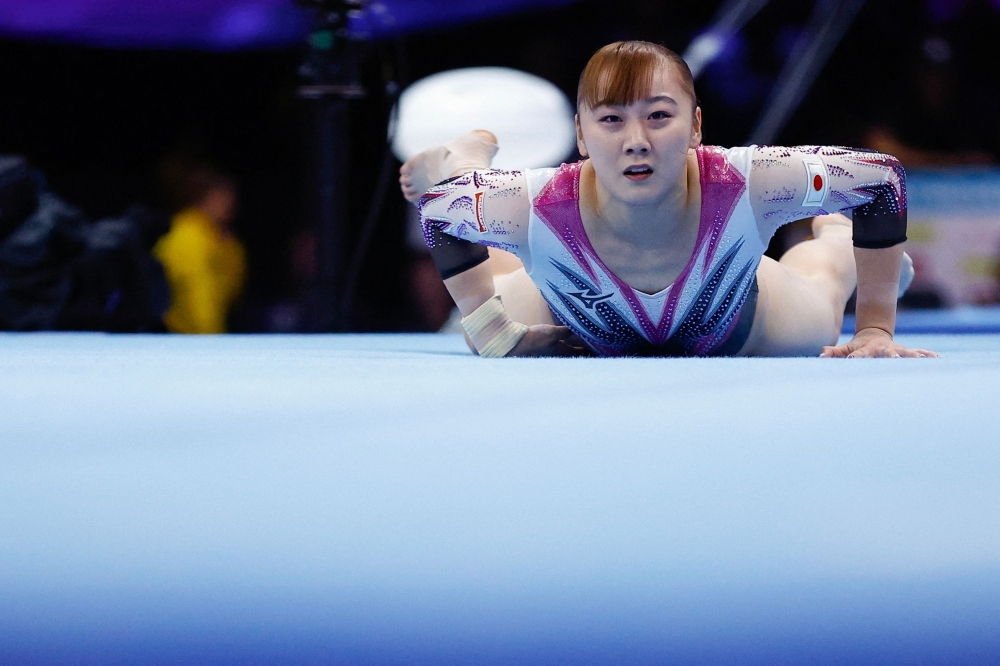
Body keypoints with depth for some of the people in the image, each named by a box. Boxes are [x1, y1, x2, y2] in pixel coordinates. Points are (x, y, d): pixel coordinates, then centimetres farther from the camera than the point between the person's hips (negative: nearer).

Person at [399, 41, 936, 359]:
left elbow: (885, 177, -29)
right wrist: (495, 333, -22)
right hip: (577, 337, 0)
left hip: (736, 334, 0)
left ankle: (832, 227, 61)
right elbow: (438, 206, -23)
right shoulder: (534, 209, -44)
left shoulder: (747, 187, -45)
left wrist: (876, 329, -24)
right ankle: (469, 160, 49)